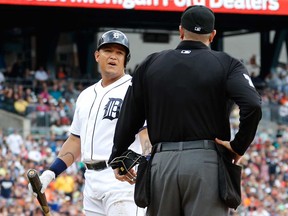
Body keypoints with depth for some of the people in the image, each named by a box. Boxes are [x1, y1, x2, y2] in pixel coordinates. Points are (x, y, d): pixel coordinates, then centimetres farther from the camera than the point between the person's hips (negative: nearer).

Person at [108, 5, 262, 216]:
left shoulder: (150, 64, 11)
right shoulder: (225, 64, 3)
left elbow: (129, 118, 13)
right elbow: (252, 106, -15)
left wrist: (117, 159, 24)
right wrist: (239, 147, -3)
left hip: (161, 164, 3)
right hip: (207, 162, -3)